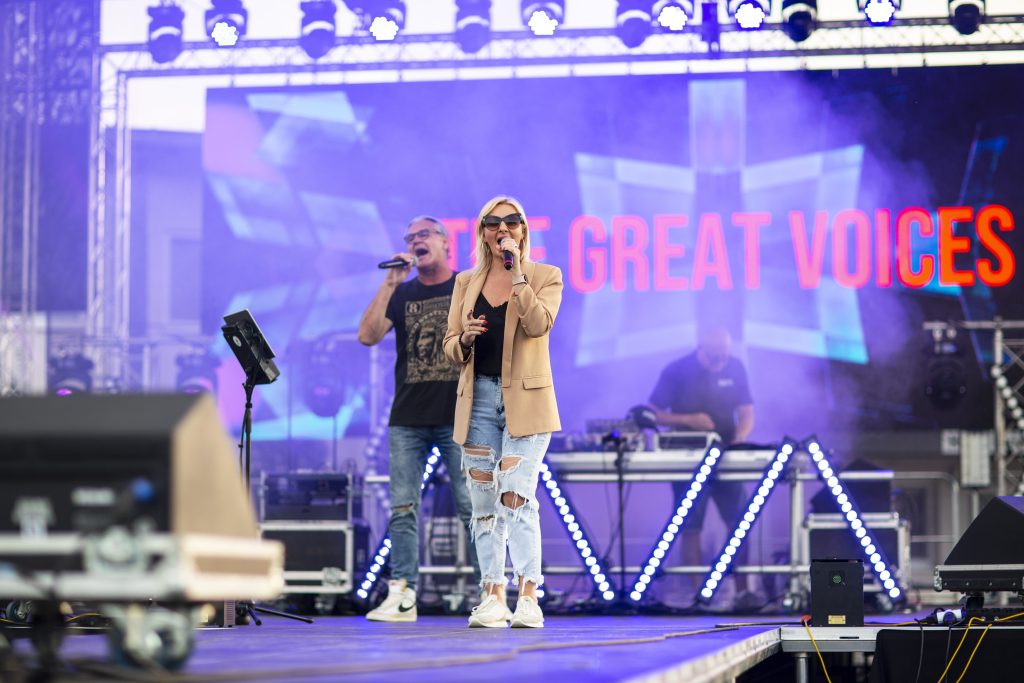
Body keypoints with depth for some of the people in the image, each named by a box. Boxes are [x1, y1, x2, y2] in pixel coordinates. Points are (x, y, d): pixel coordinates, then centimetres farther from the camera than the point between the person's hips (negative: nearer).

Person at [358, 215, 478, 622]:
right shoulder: (401, 294, 13)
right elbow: (367, 336, -2)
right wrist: (390, 283, -5)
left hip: (458, 418, -3)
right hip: (407, 420, 3)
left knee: (472, 507, -6)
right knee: (403, 508, -1)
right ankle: (402, 596, 1)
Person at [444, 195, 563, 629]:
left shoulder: (545, 277, 4)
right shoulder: (466, 283, 13)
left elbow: (539, 325, -15)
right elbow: (449, 346, 13)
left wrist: (517, 274, -18)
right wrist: (465, 338, -10)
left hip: (525, 400, -4)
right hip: (478, 399, 4)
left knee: (515, 497, -15)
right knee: (483, 503, 4)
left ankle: (528, 597, -13)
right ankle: (492, 597, 10)